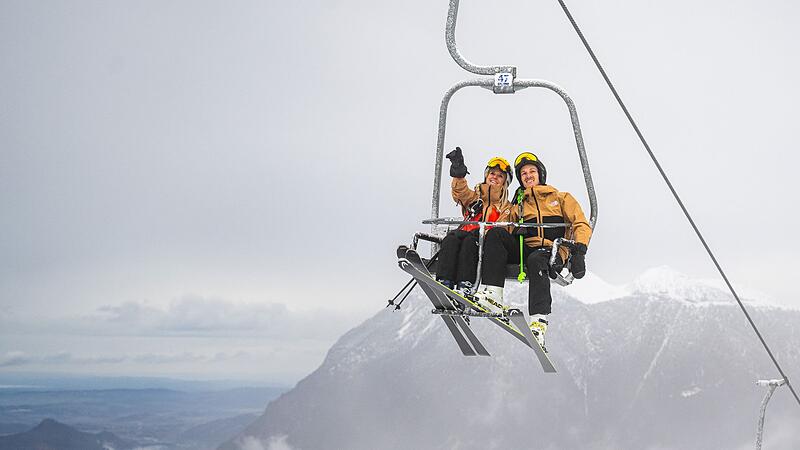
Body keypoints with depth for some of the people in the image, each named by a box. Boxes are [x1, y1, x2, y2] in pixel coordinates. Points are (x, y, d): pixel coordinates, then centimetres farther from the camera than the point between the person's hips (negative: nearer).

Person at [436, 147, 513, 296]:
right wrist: (459, 175, -20)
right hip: (465, 232, 2)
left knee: (470, 240, -35)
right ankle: (445, 281, -42)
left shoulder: (506, 207, 23)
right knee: (451, 238, -31)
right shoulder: (475, 196, 27)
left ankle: (465, 284, -47)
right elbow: (461, 192, 3)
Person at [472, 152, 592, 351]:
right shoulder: (519, 206, 30)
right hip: (524, 250, 3)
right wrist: (516, 232, -8)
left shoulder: (562, 198, 21)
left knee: (536, 259, -40)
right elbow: (510, 232, 18)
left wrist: (579, 250, -11)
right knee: (496, 233, -24)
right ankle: (492, 294, -38)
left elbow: (582, 225, 7)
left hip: (552, 252, -3)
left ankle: (539, 321, -51)